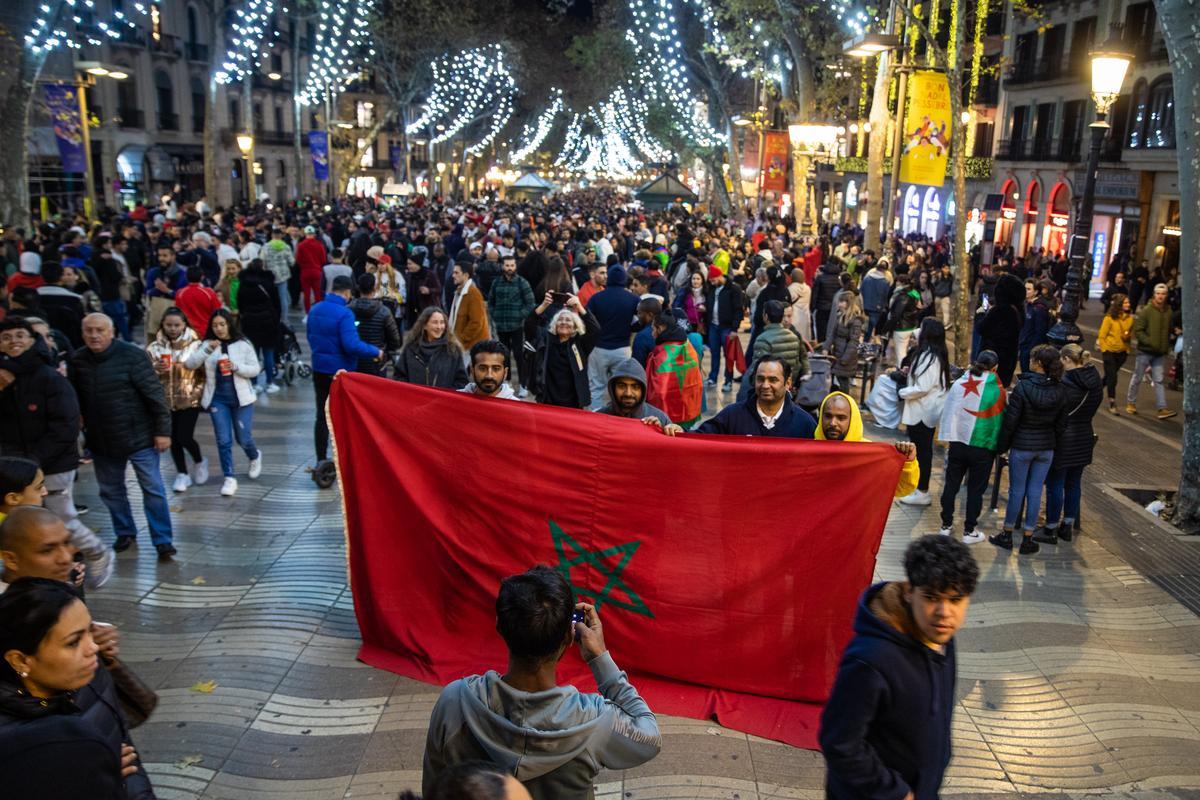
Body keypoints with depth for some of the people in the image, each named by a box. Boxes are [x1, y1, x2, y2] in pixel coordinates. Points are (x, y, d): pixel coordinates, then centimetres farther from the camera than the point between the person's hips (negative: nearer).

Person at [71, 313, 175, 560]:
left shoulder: (132, 355, -15)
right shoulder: (77, 359, -1)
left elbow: (154, 394, -14)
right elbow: (75, 399, 9)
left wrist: (162, 430, -15)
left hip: (138, 436, -5)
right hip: (100, 440, 5)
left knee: (153, 490, 0)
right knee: (110, 491, 17)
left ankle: (162, 540, 10)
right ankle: (125, 532, 36)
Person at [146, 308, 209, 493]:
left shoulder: (195, 345, -6)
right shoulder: (154, 347, -1)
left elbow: (205, 372, -3)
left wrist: (199, 391, -11)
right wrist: (156, 369, -21)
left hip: (190, 400, -3)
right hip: (165, 401, 3)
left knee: (185, 438, -6)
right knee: (173, 439, 9)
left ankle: (199, 462, 25)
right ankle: (182, 474, 27)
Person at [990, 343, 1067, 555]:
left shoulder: (1023, 387, -17)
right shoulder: (1060, 391, -3)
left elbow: (1010, 421, -13)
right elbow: (1061, 424, 4)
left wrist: (1002, 446, -3)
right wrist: (1052, 442, 16)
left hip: (1022, 446, -3)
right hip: (1046, 448, 3)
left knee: (1016, 490, 8)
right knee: (1035, 492, 9)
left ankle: (1007, 534, 20)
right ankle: (1028, 539, 17)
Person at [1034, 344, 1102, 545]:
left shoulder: (1063, 383, -20)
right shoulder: (1096, 383, 2)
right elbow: (1092, 409, 9)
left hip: (1063, 440, -7)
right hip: (1085, 438, 7)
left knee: (1055, 485, 4)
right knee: (1074, 484, 17)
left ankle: (1051, 530, 12)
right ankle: (1067, 526, 28)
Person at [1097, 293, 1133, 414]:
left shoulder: (1130, 318, 0)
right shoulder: (1109, 318, -13)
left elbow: (1130, 335, 12)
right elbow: (1102, 335, -8)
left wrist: (1127, 349, 1)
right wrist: (1104, 350, -10)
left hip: (1122, 352, 5)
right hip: (1110, 351, -4)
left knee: (1110, 376, 16)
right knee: (1112, 378, -4)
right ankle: (1112, 405, 2)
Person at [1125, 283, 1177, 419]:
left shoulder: (1168, 311, 4)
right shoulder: (1146, 310, -9)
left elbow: (1169, 331, 15)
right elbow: (1138, 330, -13)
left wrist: (1167, 347, 8)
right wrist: (1150, 343, -19)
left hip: (1160, 353, 4)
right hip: (1145, 351, -3)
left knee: (1158, 380, 1)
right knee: (1137, 378, 8)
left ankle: (1162, 408, -3)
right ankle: (1130, 403, 23)